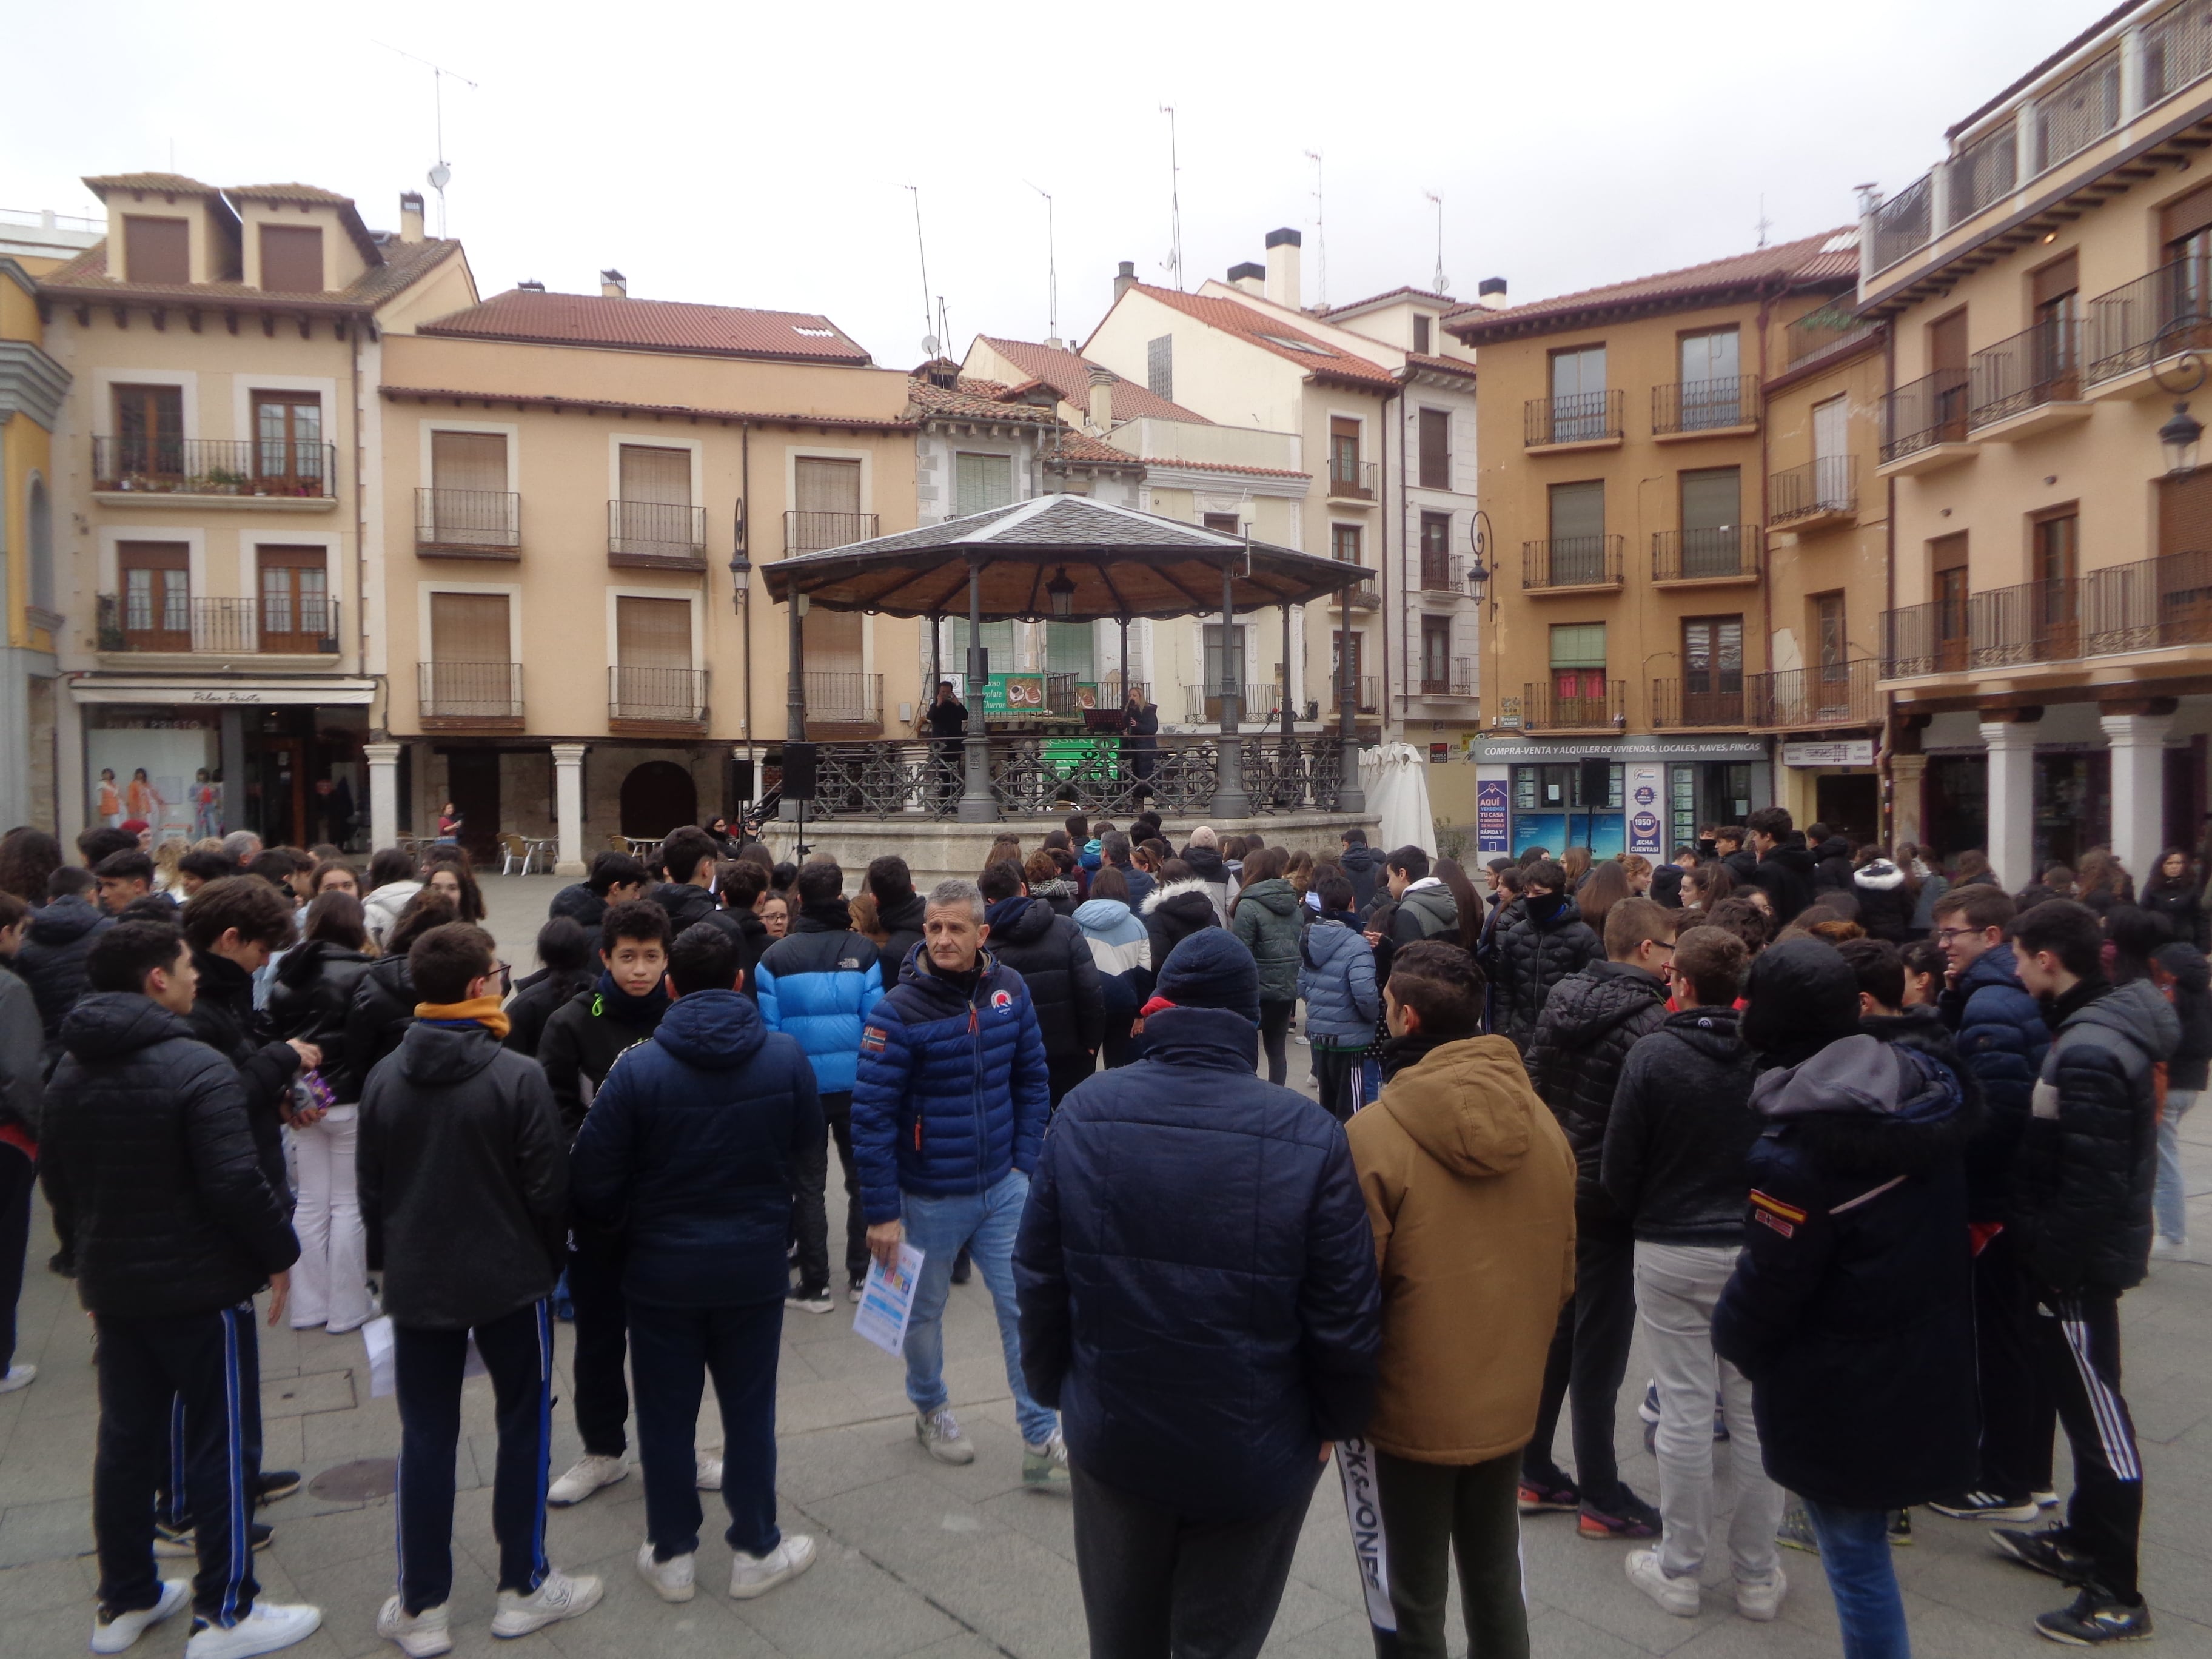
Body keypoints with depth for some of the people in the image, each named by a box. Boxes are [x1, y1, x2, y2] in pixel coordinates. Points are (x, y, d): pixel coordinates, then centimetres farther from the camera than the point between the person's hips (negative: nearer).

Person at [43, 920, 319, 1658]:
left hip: (111, 1287, 8)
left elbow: (57, 1183, 14)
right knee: (221, 1445, 4)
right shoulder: (198, 1069, -22)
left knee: (126, 1440, 18)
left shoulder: (69, 1073, 5)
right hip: (201, 1287, -8)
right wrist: (280, 1254, -12)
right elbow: (237, 1183, -26)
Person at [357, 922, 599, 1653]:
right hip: (509, 1281, -4)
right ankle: (524, 1588, 21)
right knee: (525, 1426, 12)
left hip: (416, 1285, 4)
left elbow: (371, 1189, 7)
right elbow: (548, 1189, -13)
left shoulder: (383, 1079, -2)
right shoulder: (517, 1078, -18)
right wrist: (549, 1259, 5)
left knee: (426, 1438, 12)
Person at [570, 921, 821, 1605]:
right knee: (749, 1410, 15)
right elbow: (808, 1163, -2)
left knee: (666, 1414, 14)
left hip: (661, 1270, -1)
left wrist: (628, 1229, 10)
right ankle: (756, 1550, 27)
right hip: (755, 1266, 1)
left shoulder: (636, 1068, -16)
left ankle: (672, 1555, 27)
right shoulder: (787, 1057, -10)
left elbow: (593, 1182, -11)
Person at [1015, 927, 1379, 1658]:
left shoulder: (1084, 1112, -11)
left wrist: (1050, 1386, 12)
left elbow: (1039, 1279, -4)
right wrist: (1338, 1421, 3)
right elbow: (1345, 1314, -15)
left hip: (1113, 1437, 3)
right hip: (1255, 1454, -2)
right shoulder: (1308, 1135, -20)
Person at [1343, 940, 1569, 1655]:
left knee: (1414, 1602, 15)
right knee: (1497, 1582, 23)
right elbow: (1561, 1277, 3)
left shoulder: (1374, 1135, -23)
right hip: (1509, 1403, 5)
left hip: (1411, 1409, -4)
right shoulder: (1543, 1124, -7)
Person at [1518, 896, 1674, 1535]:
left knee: (1552, 1332, 17)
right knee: (1599, 1346, 4)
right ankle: (1601, 1500, 16)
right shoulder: (1647, 1021, -20)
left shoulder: (1562, 997, 3)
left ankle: (1534, 1474, 27)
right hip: (1606, 1201, -7)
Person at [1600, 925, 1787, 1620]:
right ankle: (1757, 1575, 23)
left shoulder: (1653, 1054, -13)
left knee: (1684, 1411, 7)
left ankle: (1679, 1569, 20)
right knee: (1755, 1413, 11)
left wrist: (1640, 1217, 13)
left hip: (1671, 1253, -2)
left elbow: (1618, 1166, -7)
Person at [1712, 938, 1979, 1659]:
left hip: (1841, 1401, -7)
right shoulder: (1931, 1092, -4)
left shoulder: (1797, 1147, -27)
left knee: (1856, 1559, 8)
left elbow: (1766, 1285, -18)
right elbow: (1956, 1232, 9)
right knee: (1862, 1549, 22)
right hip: (1932, 1377, 7)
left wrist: (1730, 1337, 1)